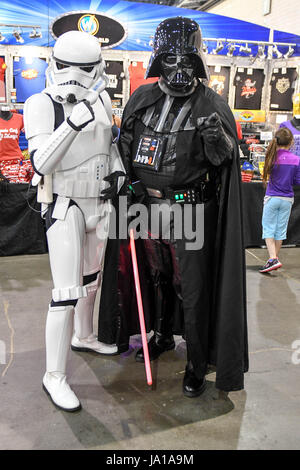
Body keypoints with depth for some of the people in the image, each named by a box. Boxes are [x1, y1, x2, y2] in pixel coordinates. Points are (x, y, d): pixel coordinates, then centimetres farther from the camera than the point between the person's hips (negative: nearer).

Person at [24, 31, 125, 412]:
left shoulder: (101, 99, 2)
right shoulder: (41, 105, -16)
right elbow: (41, 163, -28)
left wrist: (118, 170, 0)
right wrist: (72, 124, -40)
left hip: (98, 202, 7)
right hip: (63, 207, -7)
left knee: (91, 277, 21)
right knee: (67, 293, -10)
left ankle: (83, 337, 44)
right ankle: (55, 376, 6)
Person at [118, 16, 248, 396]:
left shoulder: (212, 105, -7)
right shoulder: (142, 98, 5)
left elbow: (225, 160, -7)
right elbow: (125, 147, 14)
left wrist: (216, 139, -27)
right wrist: (127, 182, 5)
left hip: (189, 209, -4)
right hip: (148, 205, 5)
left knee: (192, 290, 0)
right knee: (158, 279, 21)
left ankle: (197, 364, 18)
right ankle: (162, 336, 44)